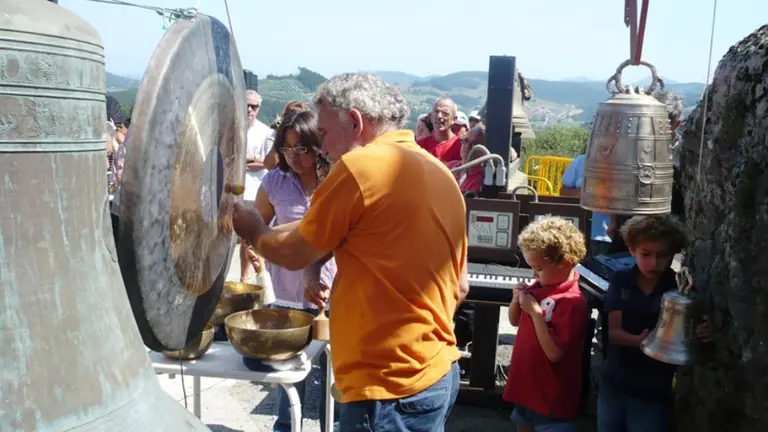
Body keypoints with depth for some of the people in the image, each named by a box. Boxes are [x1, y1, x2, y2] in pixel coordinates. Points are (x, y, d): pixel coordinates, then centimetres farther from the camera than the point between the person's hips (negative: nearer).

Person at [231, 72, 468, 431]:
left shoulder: (360, 166, -15)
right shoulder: (440, 172, 9)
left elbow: (294, 254, -4)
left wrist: (252, 230, 16)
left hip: (393, 386, -9)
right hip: (439, 371, 9)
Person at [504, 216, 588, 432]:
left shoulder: (573, 302, -23)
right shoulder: (540, 287, -1)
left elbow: (554, 353, -26)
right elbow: (515, 321, 13)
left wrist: (536, 311, -26)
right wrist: (516, 300, -7)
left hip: (552, 396, -8)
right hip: (526, 385, 8)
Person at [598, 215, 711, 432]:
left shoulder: (681, 288, -11)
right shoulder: (620, 280, -6)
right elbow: (613, 331, -10)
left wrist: (703, 334, -33)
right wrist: (640, 341, -30)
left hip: (654, 393, -2)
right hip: (614, 385, 2)